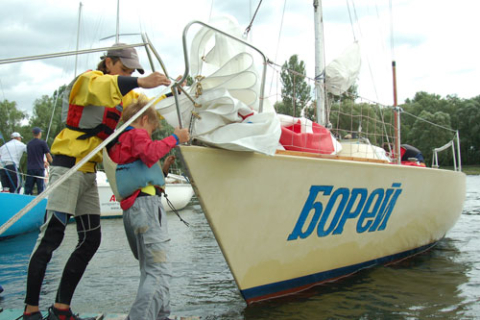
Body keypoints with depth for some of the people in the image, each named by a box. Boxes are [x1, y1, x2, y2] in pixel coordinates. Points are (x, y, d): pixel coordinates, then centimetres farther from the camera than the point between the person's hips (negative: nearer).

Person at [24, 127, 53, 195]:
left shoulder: (29, 143, 13)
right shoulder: (42, 143, -4)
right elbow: (48, 155, -2)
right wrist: (52, 162, 18)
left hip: (30, 168, 4)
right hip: (39, 168, -4)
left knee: (28, 188, 5)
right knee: (40, 188, -1)